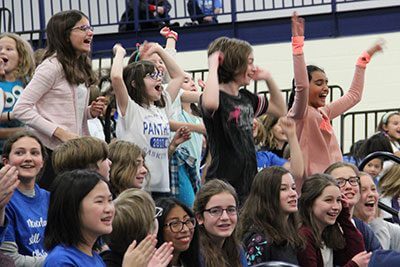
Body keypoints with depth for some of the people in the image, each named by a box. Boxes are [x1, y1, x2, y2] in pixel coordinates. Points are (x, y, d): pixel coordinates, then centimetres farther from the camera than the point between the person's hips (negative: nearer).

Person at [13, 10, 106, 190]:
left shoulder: (80, 68, 16)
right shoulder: (52, 66, -9)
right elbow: (21, 109, -15)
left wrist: (91, 112, 3)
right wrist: (61, 133, -19)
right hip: (50, 152, -8)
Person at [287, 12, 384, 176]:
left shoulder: (323, 113, 17)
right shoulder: (301, 114, -7)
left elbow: (354, 95, 30)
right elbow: (301, 85, -26)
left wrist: (364, 59, 33)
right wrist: (297, 43, -29)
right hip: (312, 182, -9)